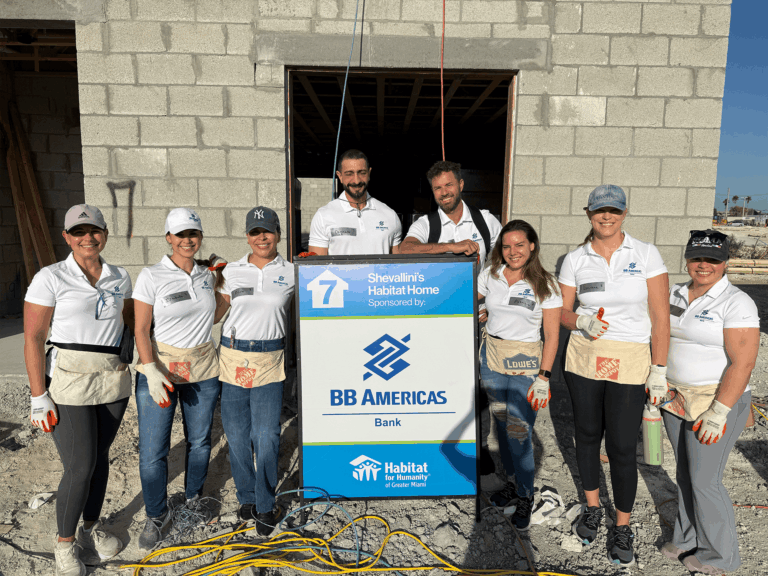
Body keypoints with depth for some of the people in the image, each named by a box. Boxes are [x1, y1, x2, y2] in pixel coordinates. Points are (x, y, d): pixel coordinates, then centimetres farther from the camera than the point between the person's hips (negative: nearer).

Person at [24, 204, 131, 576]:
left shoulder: (120, 278, 6)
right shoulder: (50, 278, -7)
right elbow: (33, 339, -9)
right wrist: (39, 397, -11)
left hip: (113, 381, 4)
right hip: (68, 383, -4)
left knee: (100, 456, 14)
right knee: (80, 466, -4)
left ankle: (93, 527, 35)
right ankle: (65, 542, 20)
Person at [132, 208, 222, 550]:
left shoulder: (207, 275, 6)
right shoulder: (151, 277, -7)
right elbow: (141, 331, -9)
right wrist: (151, 370, -20)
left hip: (203, 370, 4)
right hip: (159, 369, -3)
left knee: (199, 440, 14)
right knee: (152, 451, 0)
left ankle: (193, 497, 38)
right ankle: (157, 516, 22)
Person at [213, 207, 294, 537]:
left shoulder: (291, 273, 4)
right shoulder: (231, 271, 8)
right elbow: (214, 313, 13)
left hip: (269, 361, -2)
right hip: (232, 358, 2)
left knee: (266, 436, -4)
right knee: (236, 434, 8)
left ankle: (265, 506, 15)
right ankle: (247, 498, 29)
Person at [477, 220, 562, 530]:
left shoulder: (544, 285, -8)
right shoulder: (490, 274, 1)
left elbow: (552, 336, -6)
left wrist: (544, 377, -11)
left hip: (524, 363, -4)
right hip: (491, 355, 4)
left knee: (519, 432, -4)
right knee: (501, 423, 14)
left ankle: (525, 497, 15)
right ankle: (512, 481, 33)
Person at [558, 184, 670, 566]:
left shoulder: (646, 255, -5)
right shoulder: (575, 259, 1)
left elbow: (660, 316, -5)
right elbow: (561, 310, 6)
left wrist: (659, 370, -7)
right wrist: (582, 322, -16)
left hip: (630, 364, -2)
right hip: (583, 359, 2)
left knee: (622, 448, 2)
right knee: (587, 435, 14)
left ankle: (622, 529, 24)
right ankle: (592, 509, 37)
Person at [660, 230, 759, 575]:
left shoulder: (736, 303, -15)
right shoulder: (675, 295, 5)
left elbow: (742, 363, -20)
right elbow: (663, 340, 13)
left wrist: (718, 413, -22)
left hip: (717, 402, -6)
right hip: (677, 399, 6)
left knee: (704, 481, 2)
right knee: (686, 473, 17)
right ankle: (687, 539, 34)